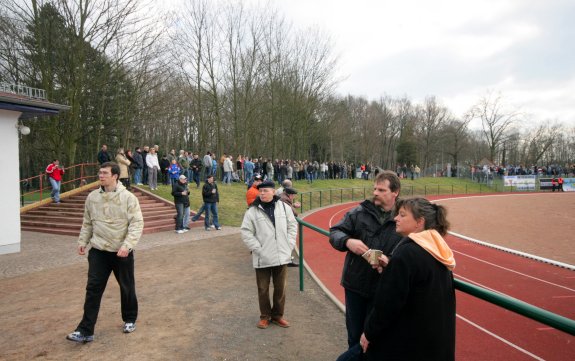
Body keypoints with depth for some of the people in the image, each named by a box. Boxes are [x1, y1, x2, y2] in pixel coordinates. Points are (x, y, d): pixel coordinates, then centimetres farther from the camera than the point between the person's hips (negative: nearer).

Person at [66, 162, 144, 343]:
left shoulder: (128, 197, -13)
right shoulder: (92, 197, 2)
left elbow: (137, 224, -16)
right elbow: (88, 223, 14)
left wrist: (127, 245, -25)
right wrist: (82, 241, 8)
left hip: (122, 252, -3)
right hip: (98, 251, 3)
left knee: (127, 288, 13)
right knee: (93, 289, 2)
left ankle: (130, 319, 34)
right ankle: (86, 330, 10)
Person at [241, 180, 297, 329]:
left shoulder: (284, 207, 1)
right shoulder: (252, 211, -7)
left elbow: (292, 225, 9)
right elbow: (246, 232, -6)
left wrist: (289, 245, 1)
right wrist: (258, 249, -12)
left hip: (282, 256, 2)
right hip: (262, 258, -2)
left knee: (280, 288, 13)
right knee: (263, 289, 10)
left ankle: (278, 315, 32)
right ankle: (265, 316, 29)